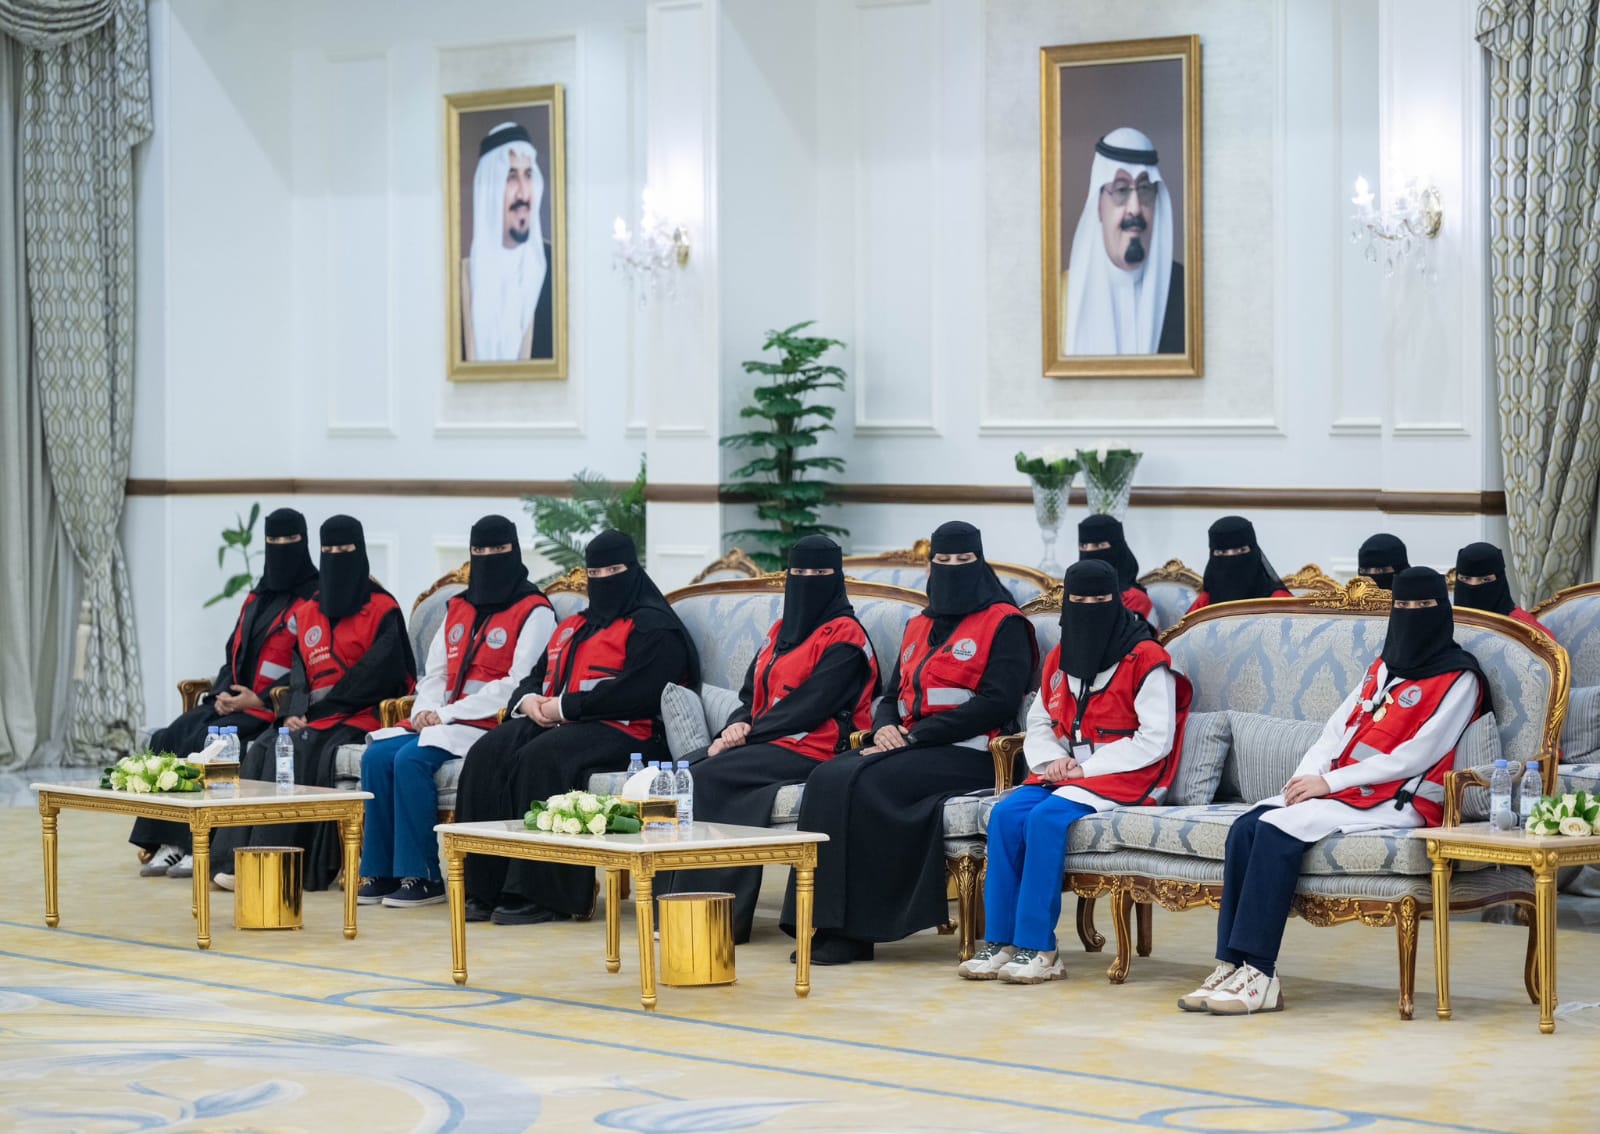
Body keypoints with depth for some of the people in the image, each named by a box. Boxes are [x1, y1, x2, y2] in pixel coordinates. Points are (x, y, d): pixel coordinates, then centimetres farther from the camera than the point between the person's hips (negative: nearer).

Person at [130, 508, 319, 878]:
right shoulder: (256, 599, 19)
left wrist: (260, 699, -16)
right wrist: (223, 692, 0)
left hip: (272, 708, -8)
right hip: (235, 701, 8)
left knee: (202, 744, -27)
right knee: (168, 740, -13)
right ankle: (168, 842, -17)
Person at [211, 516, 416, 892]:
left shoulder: (382, 610, -1)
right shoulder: (306, 612, 17)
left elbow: (378, 672, -11)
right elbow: (298, 670, 14)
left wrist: (323, 705, -13)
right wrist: (295, 711, -6)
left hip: (360, 716, -6)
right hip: (313, 717, 6)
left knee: (305, 755, -29)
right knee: (263, 752, -20)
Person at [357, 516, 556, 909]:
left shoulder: (534, 612, -4)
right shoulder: (458, 609, 19)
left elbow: (518, 684, -13)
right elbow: (435, 673, 20)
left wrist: (448, 713, -15)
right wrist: (425, 710, -3)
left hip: (494, 725, -7)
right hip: (442, 721, 7)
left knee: (412, 759, -28)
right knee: (377, 756, -16)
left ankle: (422, 876, -21)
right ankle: (380, 871, -11)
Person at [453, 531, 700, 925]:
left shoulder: (652, 626, -1)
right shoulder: (574, 626, 27)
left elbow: (636, 692, -15)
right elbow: (537, 675, 29)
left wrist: (566, 707, -13)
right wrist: (528, 699, 3)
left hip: (623, 731, -8)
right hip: (557, 724, 8)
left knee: (541, 758, -34)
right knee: (489, 754, -19)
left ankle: (542, 895, -33)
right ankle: (485, 888, -22)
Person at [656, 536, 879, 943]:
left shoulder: (845, 636, -5)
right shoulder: (781, 632, 22)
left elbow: (811, 705, -14)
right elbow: (753, 693, 19)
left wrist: (749, 732, -15)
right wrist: (737, 726, -4)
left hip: (811, 750, -8)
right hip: (763, 743, 8)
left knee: (709, 777, -27)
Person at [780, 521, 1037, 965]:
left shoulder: (1004, 624, 1)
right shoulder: (919, 627, 23)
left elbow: (997, 703, -11)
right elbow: (892, 697, 23)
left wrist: (916, 736, -15)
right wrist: (885, 728, -4)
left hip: (969, 757, -7)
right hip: (909, 748, 7)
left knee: (860, 785, -29)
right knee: (828, 779, -22)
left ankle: (854, 928, -26)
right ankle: (826, 923, -26)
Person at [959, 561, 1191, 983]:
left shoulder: (1145, 660, -8)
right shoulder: (1059, 660, 13)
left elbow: (1155, 741, -12)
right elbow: (1038, 722, 20)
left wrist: (1087, 767, -15)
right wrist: (1054, 759, -4)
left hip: (1125, 777, -7)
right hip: (1065, 773, 7)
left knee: (1047, 818, -31)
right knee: (1005, 814, -20)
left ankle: (1039, 948, -28)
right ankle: (1001, 941, -18)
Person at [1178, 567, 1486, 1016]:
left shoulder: (1459, 678, -1)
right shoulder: (1381, 670, 23)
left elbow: (1418, 755, -12)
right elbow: (1336, 730, 18)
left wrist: (1331, 781, -15)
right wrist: (1306, 776, -4)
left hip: (1398, 804, -7)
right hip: (1343, 791, 7)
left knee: (1278, 828, -28)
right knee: (1246, 827, -17)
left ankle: (1258, 975, -29)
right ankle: (1232, 963, -23)